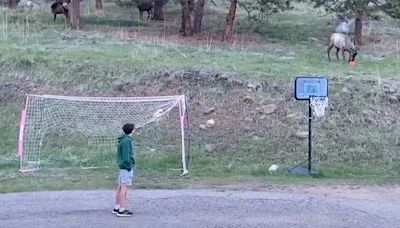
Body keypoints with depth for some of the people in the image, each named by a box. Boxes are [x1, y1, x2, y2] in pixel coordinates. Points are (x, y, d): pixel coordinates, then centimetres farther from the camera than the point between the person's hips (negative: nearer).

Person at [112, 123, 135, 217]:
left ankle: (117, 208, 22)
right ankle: (121, 210, -7)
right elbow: (126, 156, -19)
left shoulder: (122, 140, 14)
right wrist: (129, 167, -16)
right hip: (126, 167, -10)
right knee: (124, 187, -8)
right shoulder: (127, 141, -15)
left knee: (120, 187, 14)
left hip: (122, 167, 10)